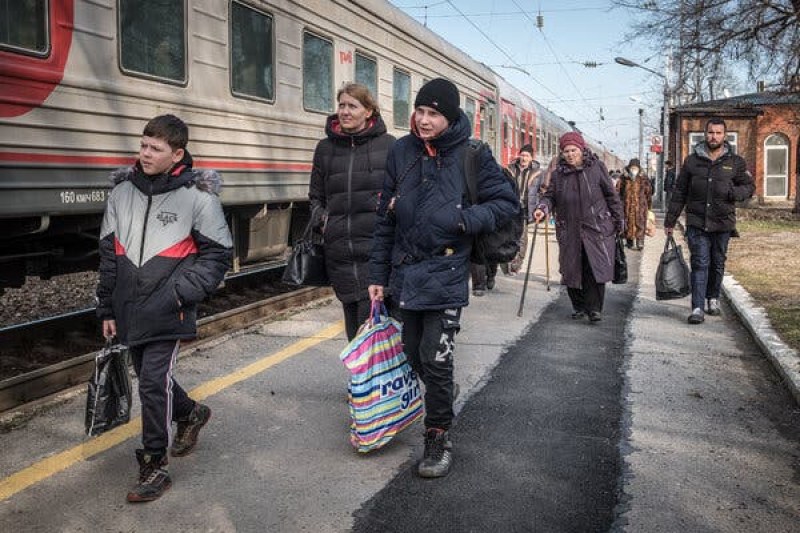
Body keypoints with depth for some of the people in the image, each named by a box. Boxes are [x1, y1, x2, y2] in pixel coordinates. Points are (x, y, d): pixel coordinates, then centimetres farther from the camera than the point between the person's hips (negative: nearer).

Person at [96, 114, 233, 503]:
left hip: (168, 313, -5)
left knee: (153, 383, -8)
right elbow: (109, 253, 11)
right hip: (130, 311, 6)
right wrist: (107, 309, 11)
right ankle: (190, 414, 46)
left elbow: (218, 254, -4)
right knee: (148, 377, 17)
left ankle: (155, 467, 8)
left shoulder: (197, 195, -8)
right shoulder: (123, 190, 6)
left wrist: (181, 292, -14)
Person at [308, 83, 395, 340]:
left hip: (376, 248, -4)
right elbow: (316, 195, 22)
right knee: (353, 326, 12)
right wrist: (321, 219, 4)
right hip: (338, 249, 4)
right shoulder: (326, 148, 13)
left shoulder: (388, 144, 3)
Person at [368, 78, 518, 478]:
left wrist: (464, 219, -17)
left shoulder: (472, 155, -6)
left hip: (445, 275, -4)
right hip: (404, 272, 5)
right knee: (413, 354, 15)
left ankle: (439, 438, 11)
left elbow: (507, 203, -1)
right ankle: (442, 395, 44)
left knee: (435, 359, -6)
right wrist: (379, 274, 7)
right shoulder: (401, 151, 3)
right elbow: (386, 217, 8)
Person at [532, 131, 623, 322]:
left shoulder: (597, 168, 2)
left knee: (596, 268, -8)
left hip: (597, 229, -2)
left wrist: (618, 220, 7)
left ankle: (594, 308, 0)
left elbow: (611, 195, 6)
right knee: (572, 270, 6)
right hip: (569, 232, 3)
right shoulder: (558, 174, 7)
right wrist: (543, 208, -19)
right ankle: (579, 306, 21)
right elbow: (550, 196, 4)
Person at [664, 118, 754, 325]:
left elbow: (749, 187, 10)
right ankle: (698, 308, -10)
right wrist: (670, 220, 7)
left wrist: (733, 192, -14)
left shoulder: (735, 162, 5)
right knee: (700, 263, -7)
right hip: (696, 223, -1)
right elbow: (679, 192, 8)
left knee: (718, 264, 13)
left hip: (722, 223, 1)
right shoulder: (692, 160, 5)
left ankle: (713, 298, 32)